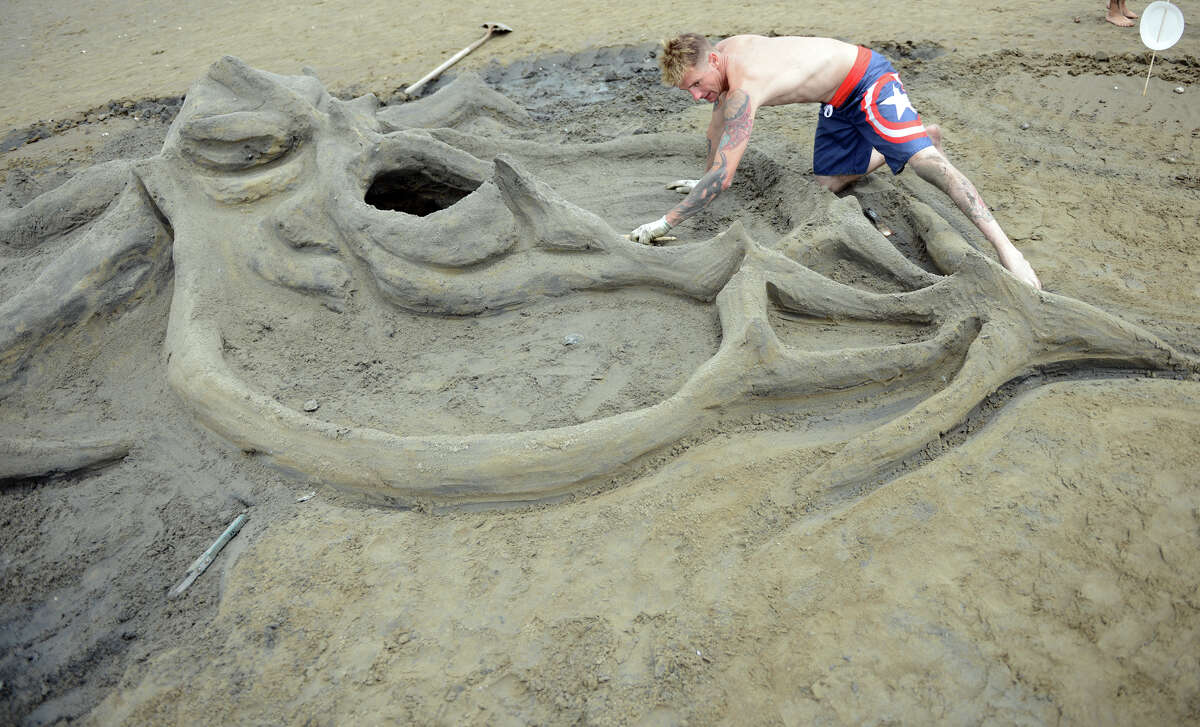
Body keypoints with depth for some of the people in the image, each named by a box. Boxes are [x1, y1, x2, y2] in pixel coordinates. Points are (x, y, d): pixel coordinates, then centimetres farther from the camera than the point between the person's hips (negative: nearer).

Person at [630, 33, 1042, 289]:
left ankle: (1003, 246, -33)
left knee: (923, 159, -27)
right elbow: (716, 127, 12)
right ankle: (918, 136, 30)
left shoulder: (744, 89, -34)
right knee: (828, 182, 12)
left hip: (867, 79, -9)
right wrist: (704, 181, 23)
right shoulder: (722, 56, -7)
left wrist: (665, 223, -36)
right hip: (837, 99, 10)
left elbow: (723, 177, -38)